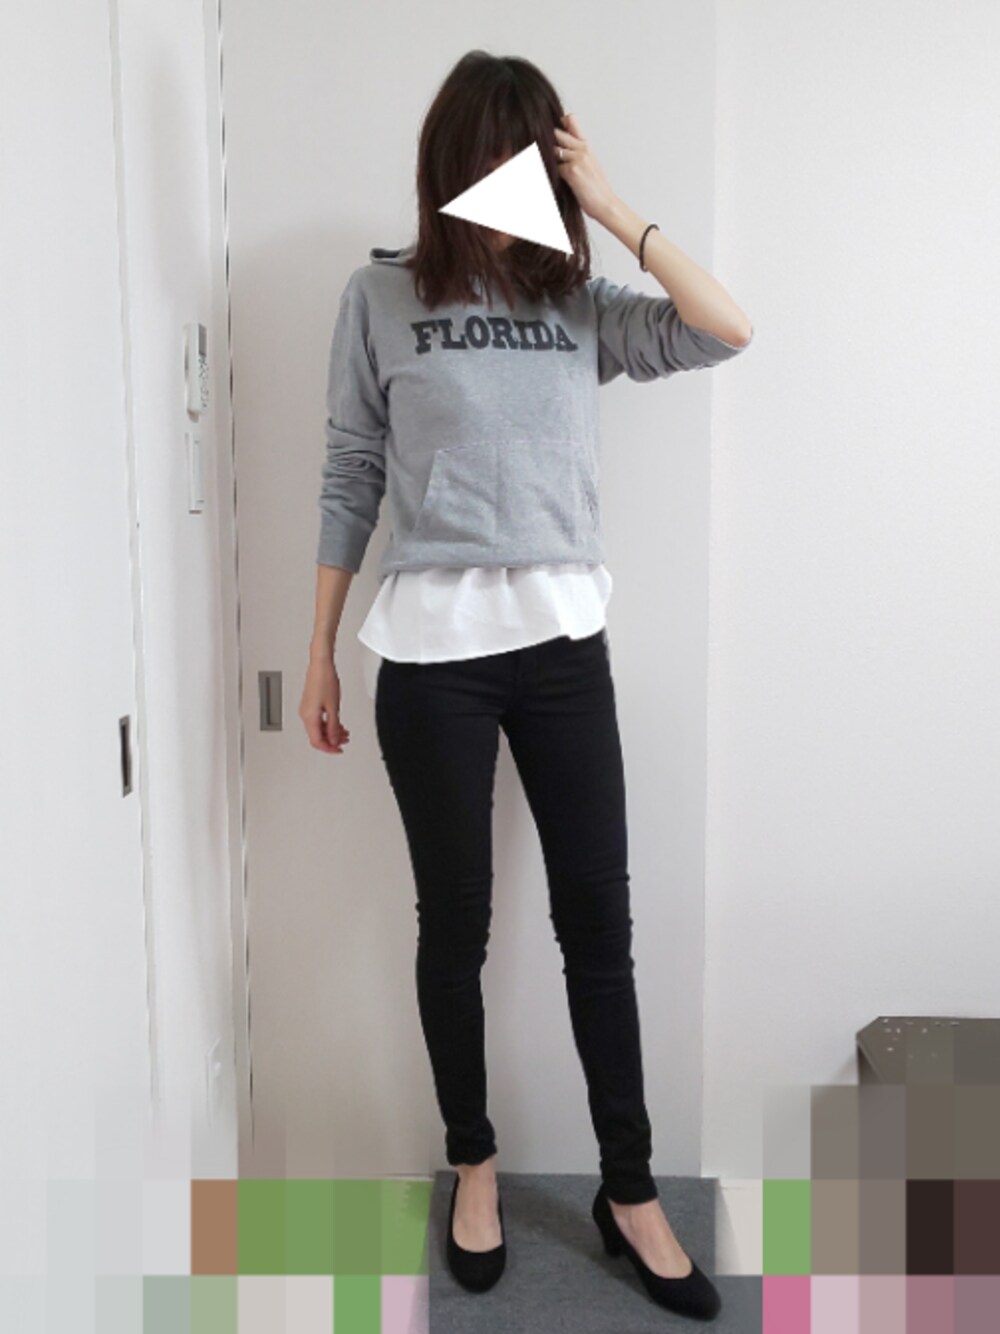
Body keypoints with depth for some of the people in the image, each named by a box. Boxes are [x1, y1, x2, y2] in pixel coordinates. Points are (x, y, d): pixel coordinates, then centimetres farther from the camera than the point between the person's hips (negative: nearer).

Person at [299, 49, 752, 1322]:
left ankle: (629, 1191, 23)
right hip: (430, 649, -2)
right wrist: (319, 651, 3)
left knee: (599, 919, 6)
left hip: (565, 640, 2)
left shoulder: (578, 299, 9)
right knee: (454, 920, 10)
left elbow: (727, 332, -4)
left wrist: (614, 207, -6)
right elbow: (349, 478, 4)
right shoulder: (381, 294, 4)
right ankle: (472, 1163, 32)